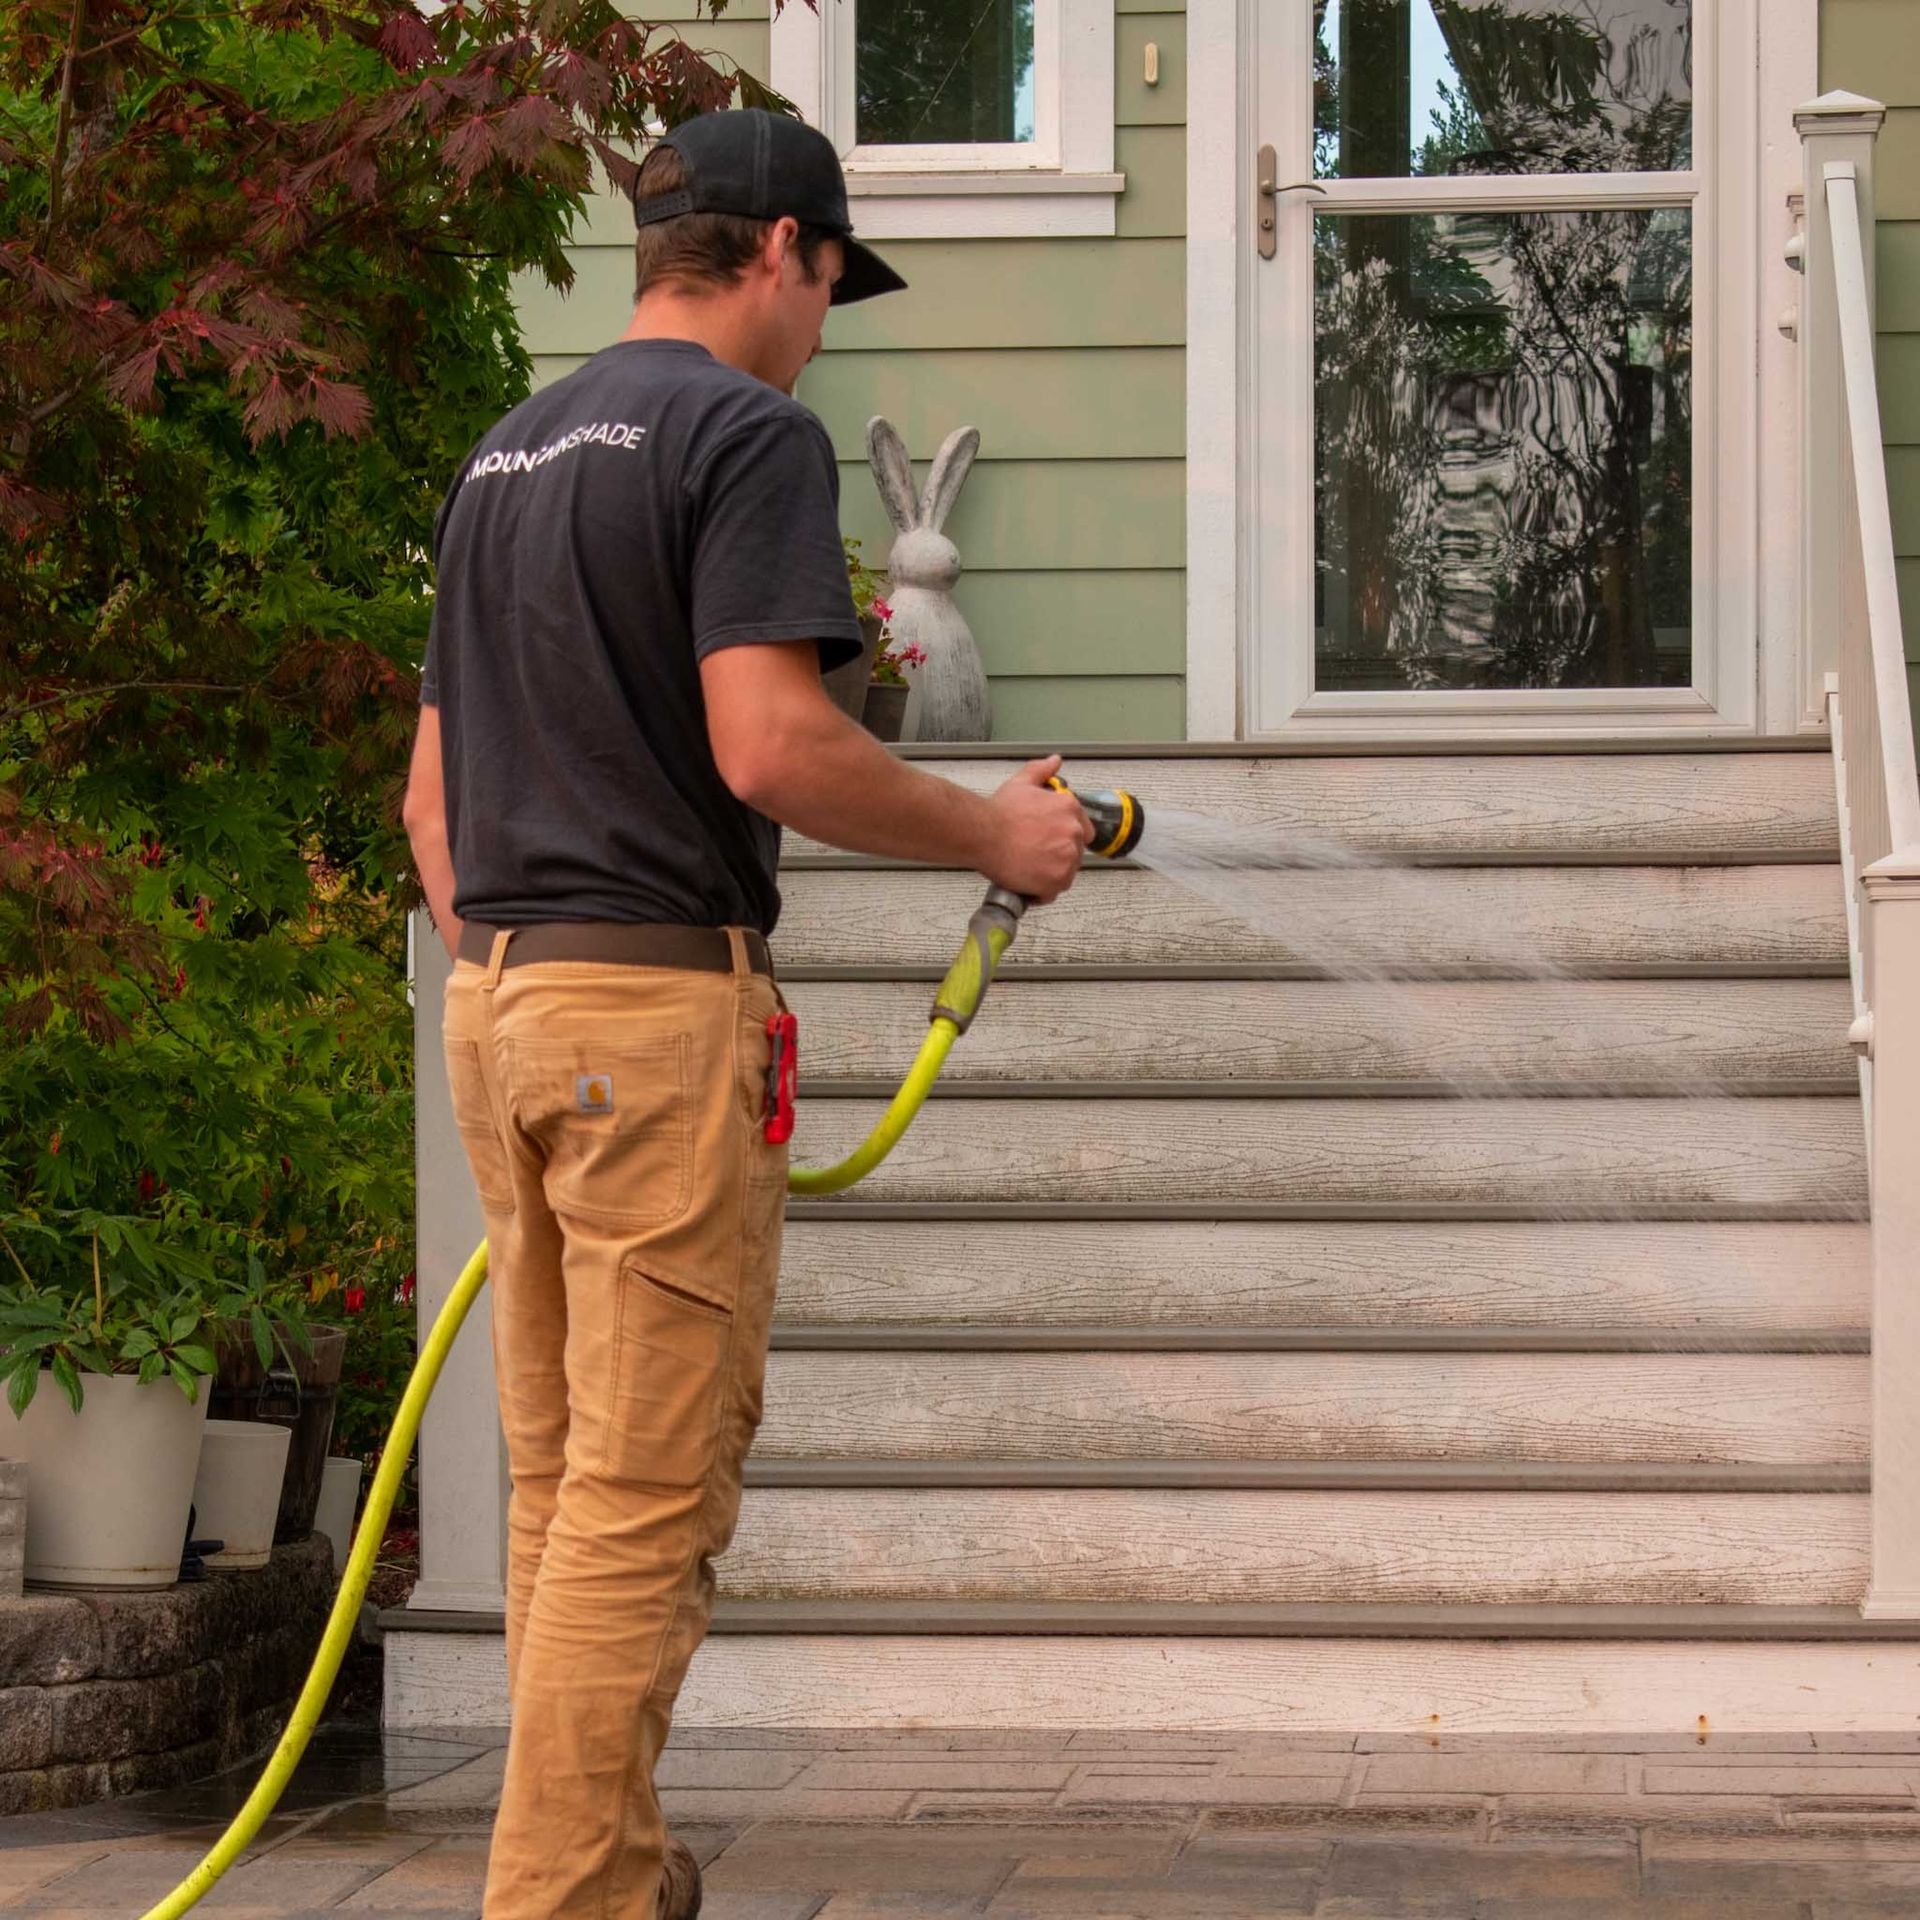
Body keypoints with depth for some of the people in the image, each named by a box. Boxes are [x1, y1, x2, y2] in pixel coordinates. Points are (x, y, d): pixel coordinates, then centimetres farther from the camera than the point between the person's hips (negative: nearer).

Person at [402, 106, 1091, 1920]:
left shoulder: (504, 456, 18)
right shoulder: (745, 430, -8)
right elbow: (768, 743, -19)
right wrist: (991, 830, -6)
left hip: (500, 994, 9)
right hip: (662, 991, -9)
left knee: (563, 1479, 13)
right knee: (649, 1492, -5)